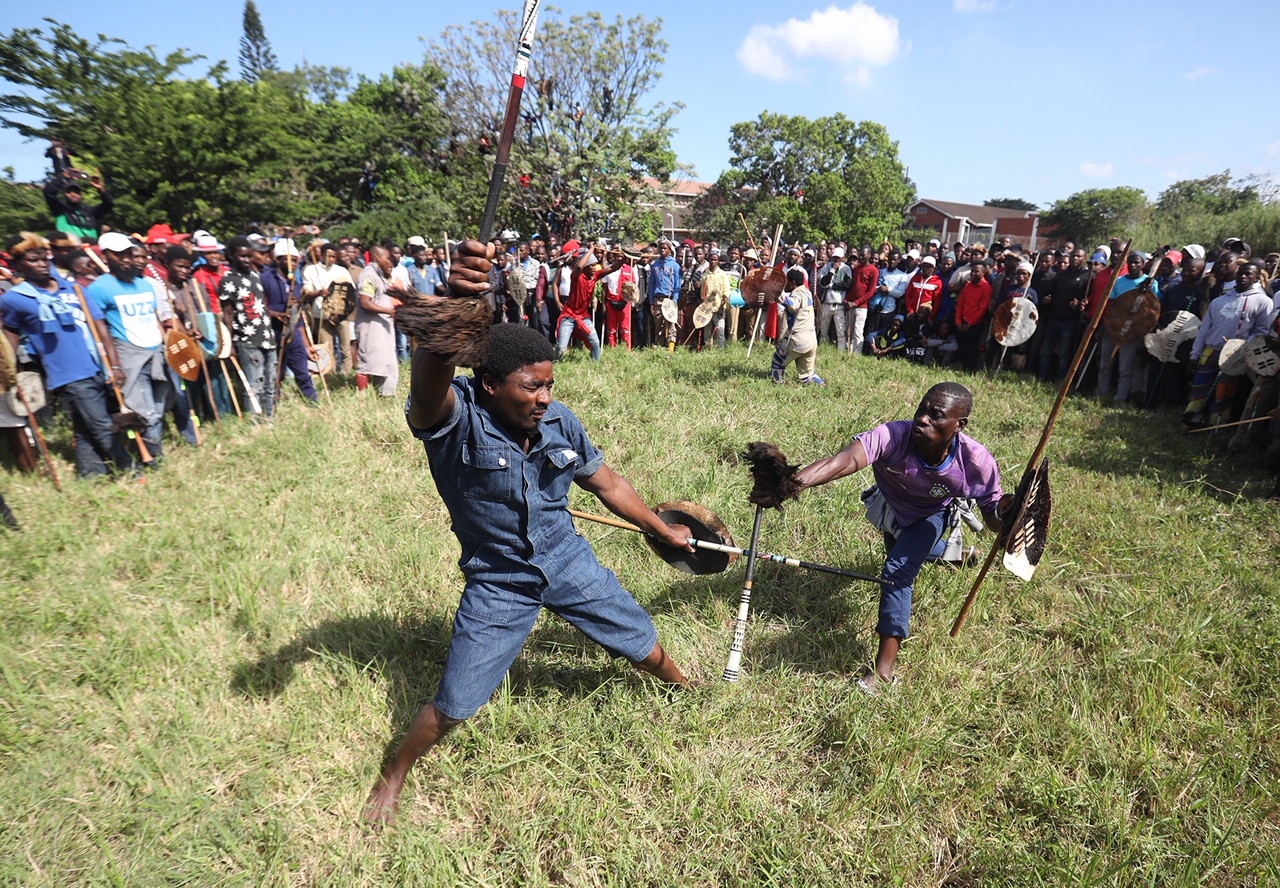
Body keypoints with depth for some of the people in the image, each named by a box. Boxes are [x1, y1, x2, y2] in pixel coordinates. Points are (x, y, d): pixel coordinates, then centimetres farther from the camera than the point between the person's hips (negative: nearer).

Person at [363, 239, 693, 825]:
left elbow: (608, 483, 3)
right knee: (454, 706, 4)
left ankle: (684, 687, 52)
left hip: (568, 562, 4)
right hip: (497, 584, -3)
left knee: (644, 646, 16)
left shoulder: (560, 425, -12)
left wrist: (661, 529, 14)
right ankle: (391, 779, 36)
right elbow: (428, 381, -51)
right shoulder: (456, 418, -26)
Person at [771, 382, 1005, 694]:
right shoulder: (893, 437, -45)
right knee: (908, 553, 32)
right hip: (891, 508, 2)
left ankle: (884, 666, -11)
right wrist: (792, 483, -83)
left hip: (931, 515, -2)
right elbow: (844, 460, -65)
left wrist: (1006, 514, -47)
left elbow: (993, 517, -22)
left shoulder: (977, 463, -38)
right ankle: (947, 549, 70)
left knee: (897, 571, -24)